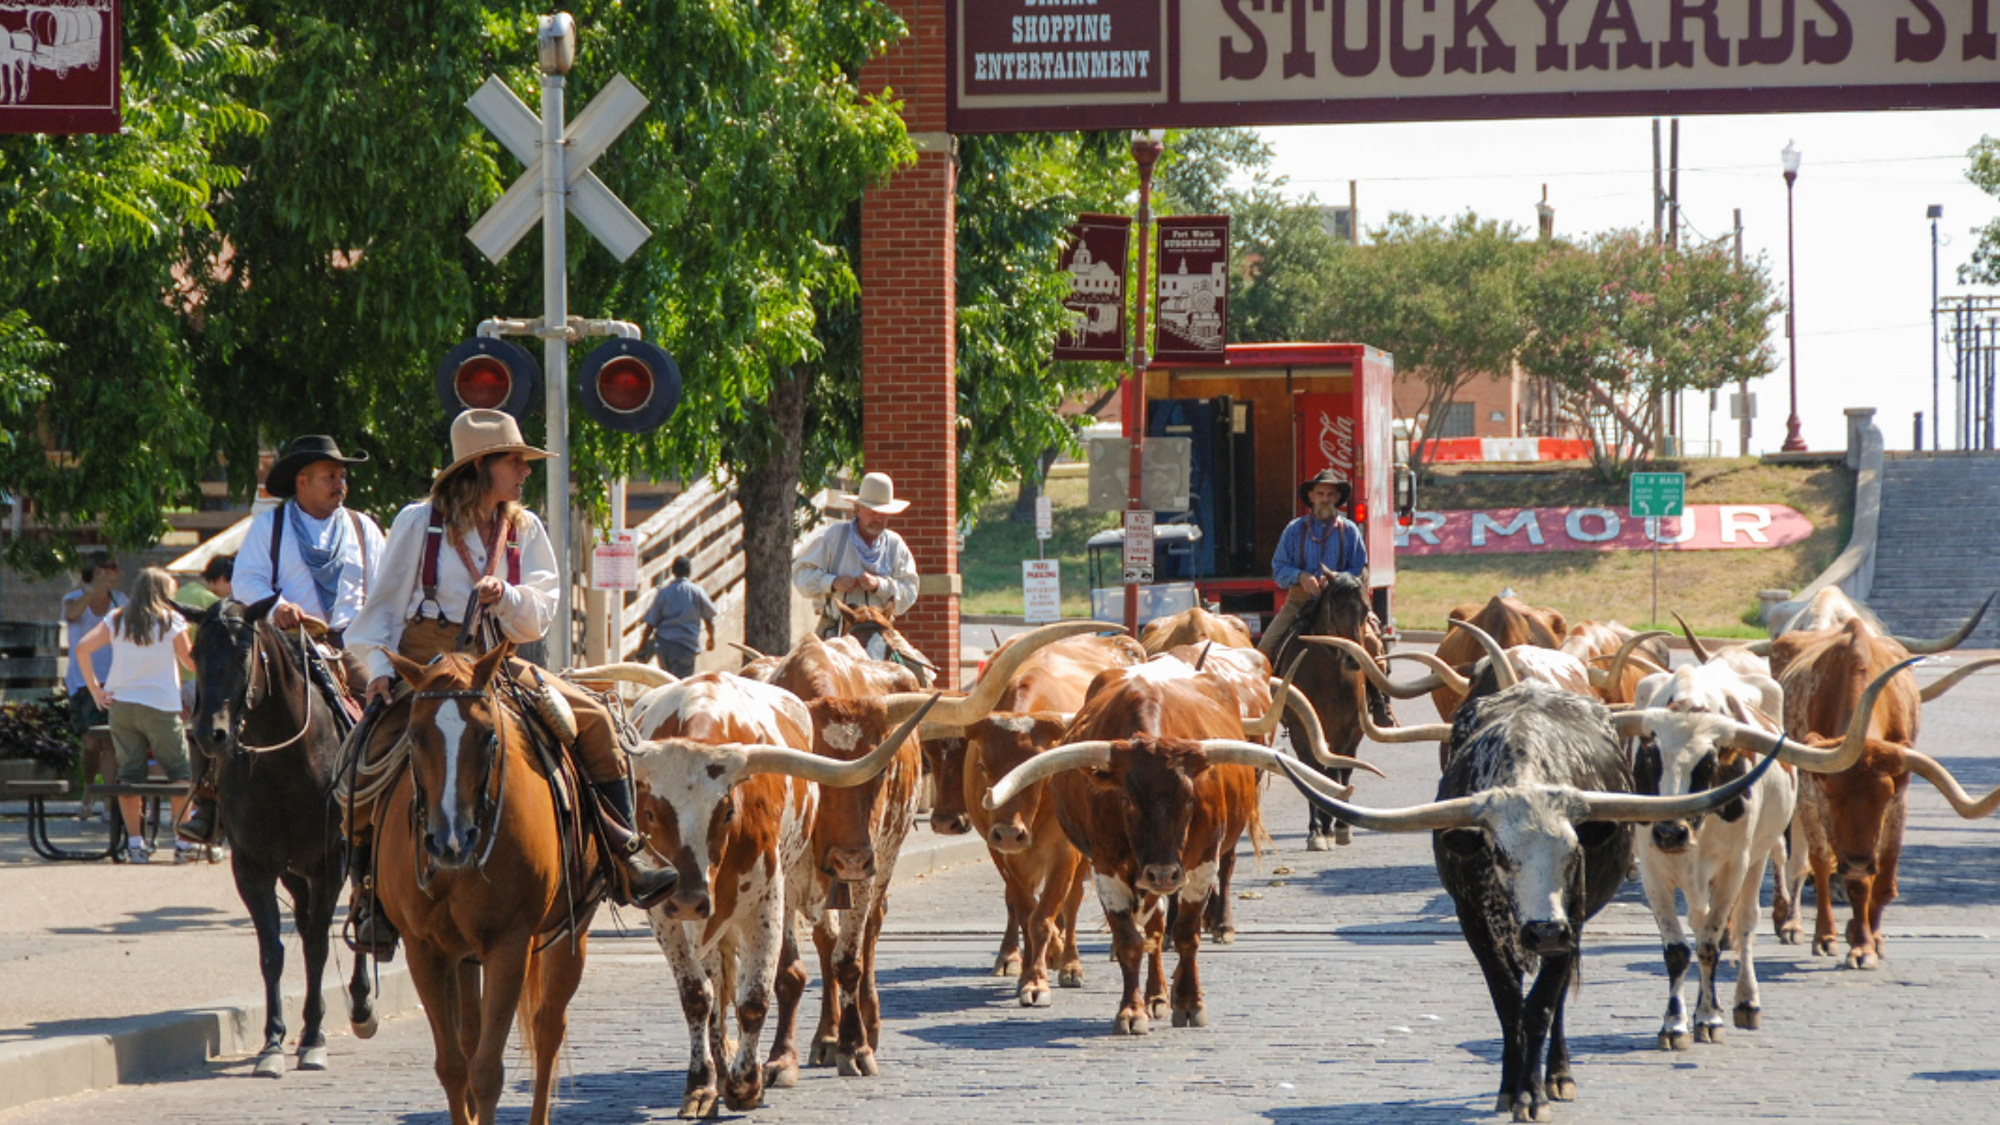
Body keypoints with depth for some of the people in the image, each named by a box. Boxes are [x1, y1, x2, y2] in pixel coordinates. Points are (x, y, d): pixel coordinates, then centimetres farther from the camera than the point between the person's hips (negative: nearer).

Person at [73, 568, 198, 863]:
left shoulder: (118, 620, 7)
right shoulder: (170, 621, -2)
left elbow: (83, 648, -1)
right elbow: (192, 662, 4)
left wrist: (95, 689, 1)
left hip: (120, 703, 3)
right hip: (160, 704, -3)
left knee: (129, 772, 7)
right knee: (179, 772, 6)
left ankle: (134, 841, 3)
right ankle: (183, 842, 2)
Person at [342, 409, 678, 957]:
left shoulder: (525, 530, 11)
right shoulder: (419, 523, 0)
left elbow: (538, 618, 6)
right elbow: (383, 606, 3)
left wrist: (504, 595, -15)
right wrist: (380, 669, -11)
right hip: (423, 665, -4)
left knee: (593, 719, -10)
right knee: (377, 758, -28)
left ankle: (626, 858, -5)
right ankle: (371, 894, -15)